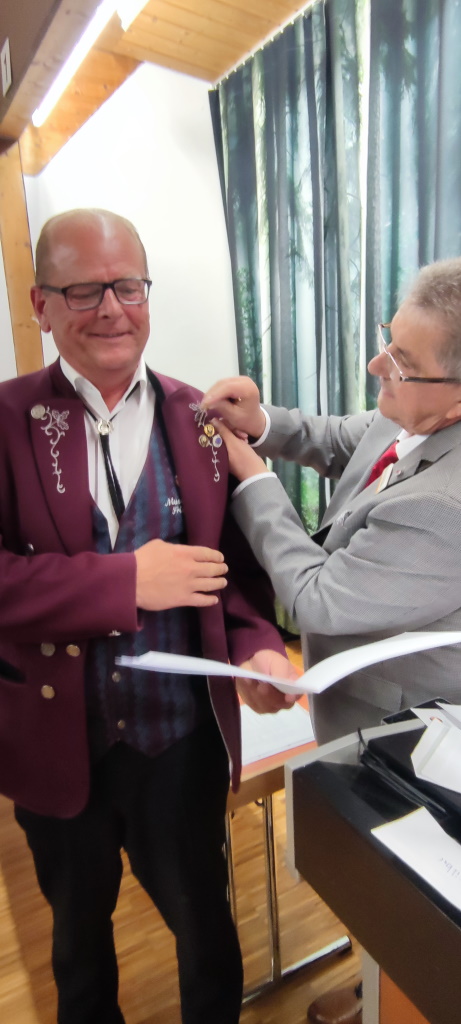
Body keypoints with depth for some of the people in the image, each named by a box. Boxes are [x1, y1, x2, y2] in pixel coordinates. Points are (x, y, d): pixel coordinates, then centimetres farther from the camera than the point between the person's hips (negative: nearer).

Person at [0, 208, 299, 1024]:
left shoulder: (200, 419, -3)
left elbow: (237, 557, -3)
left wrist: (256, 643, -20)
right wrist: (129, 580, -25)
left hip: (182, 741, 1)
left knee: (204, 923, 25)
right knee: (79, 926, 29)